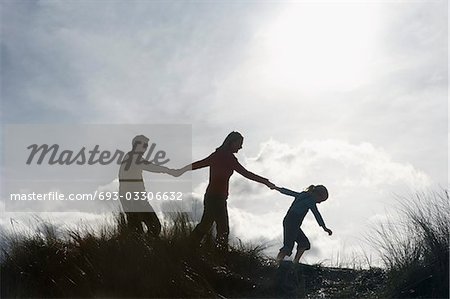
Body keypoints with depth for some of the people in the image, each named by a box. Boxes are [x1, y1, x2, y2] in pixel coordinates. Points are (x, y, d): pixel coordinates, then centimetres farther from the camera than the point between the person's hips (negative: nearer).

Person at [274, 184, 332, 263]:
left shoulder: (303, 195, 18)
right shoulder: (310, 199, -8)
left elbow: (288, 192, 29)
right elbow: (316, 213, -16)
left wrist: (277, 188, 43)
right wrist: (324, 227, -20)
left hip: (287, 221, 10)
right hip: (292, 223, -10)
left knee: (304, 243, 8)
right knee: (288, 246, -16)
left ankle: (295, 262, 2)